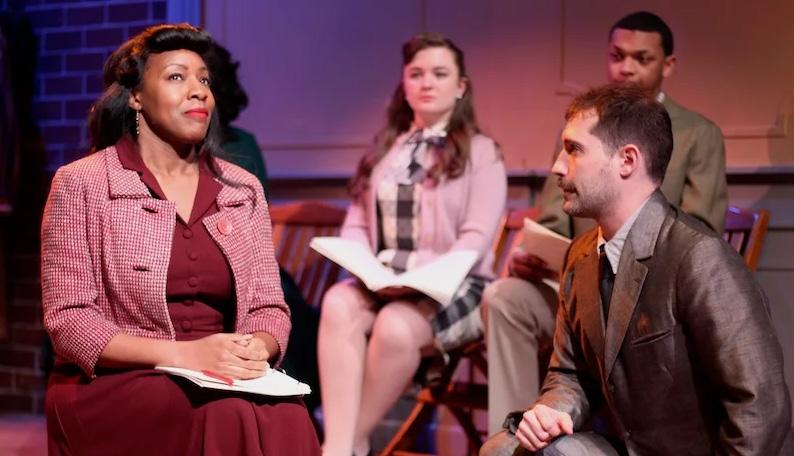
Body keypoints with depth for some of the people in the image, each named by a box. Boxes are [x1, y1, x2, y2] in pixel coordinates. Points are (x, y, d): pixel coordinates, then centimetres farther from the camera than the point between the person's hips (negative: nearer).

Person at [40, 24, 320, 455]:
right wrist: (181, 355, -20)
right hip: (113, 387, -4)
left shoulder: (243, 189, 12)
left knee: (283, 416, -30)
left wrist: (256, 348, -14)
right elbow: (67, 318, -7)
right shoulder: (81, 183, -1)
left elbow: (269, 307, 12)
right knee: (230, 418, -34)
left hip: (224, 384, 4)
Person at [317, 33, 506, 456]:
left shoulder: (480, 151, 3)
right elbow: (356, 223, 13)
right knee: (338, 303, -31)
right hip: (382, 285, 4)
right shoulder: (383, 150, 18)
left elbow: (476, 238, -7)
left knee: (396, 325, -35)